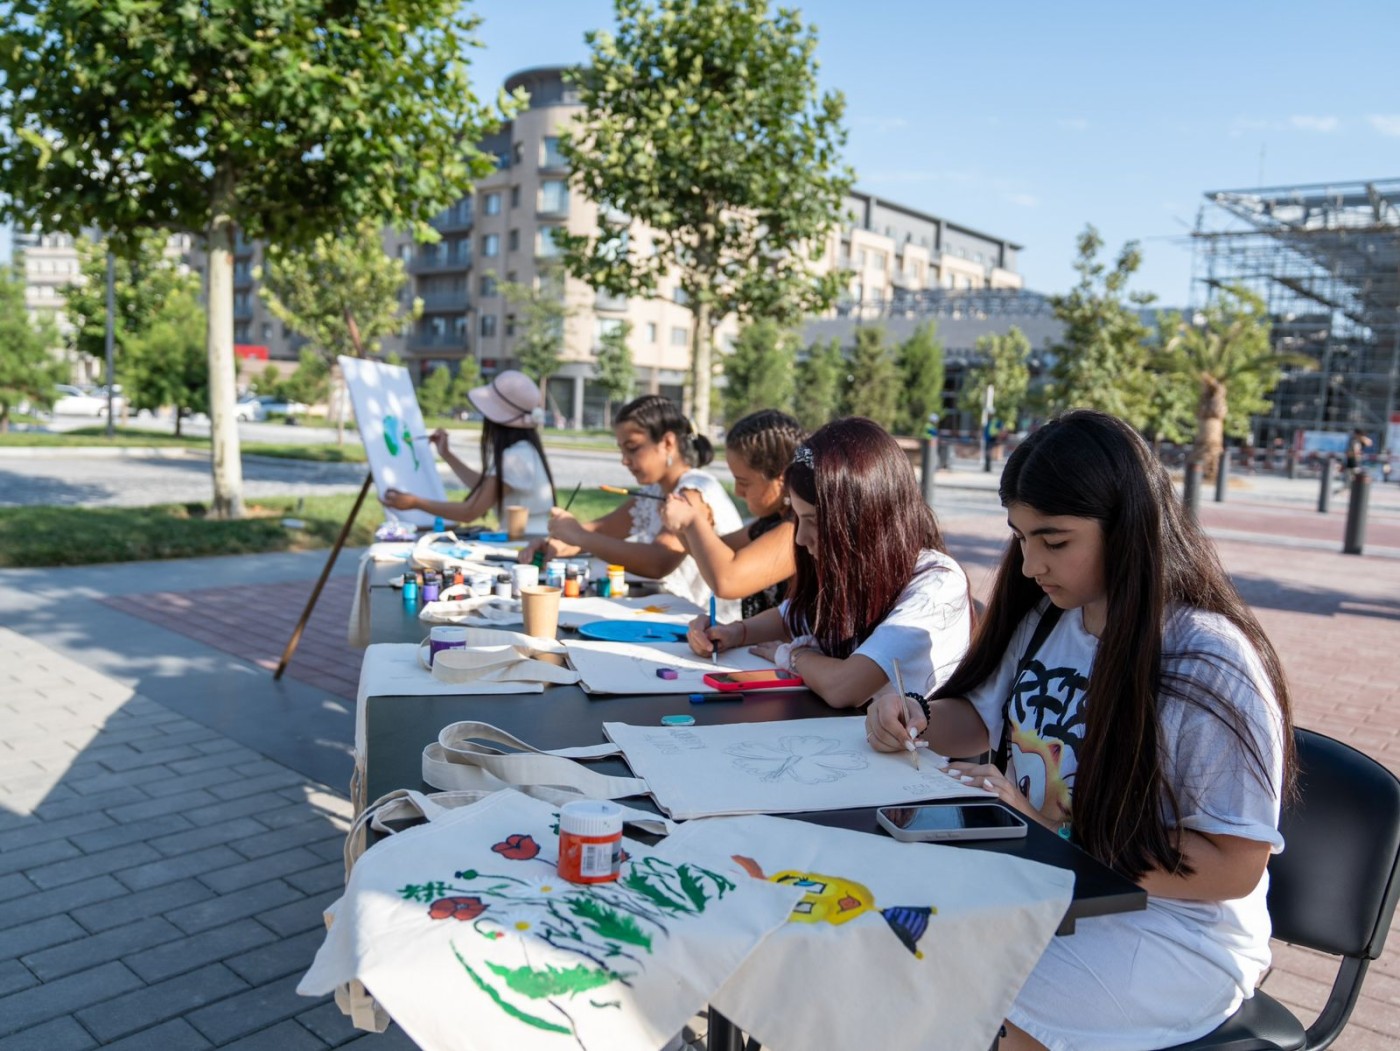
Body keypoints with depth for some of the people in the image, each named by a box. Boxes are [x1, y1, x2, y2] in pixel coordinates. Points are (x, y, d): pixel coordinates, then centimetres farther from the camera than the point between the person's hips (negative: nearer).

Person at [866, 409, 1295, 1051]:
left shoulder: (1210, 665, -20)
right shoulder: (1047, 618, 2)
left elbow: (1233, 866, -19)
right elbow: (980, 720, 16)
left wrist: (1053, 832, -25)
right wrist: (919, 720, -7)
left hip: (1171, 926, -6)